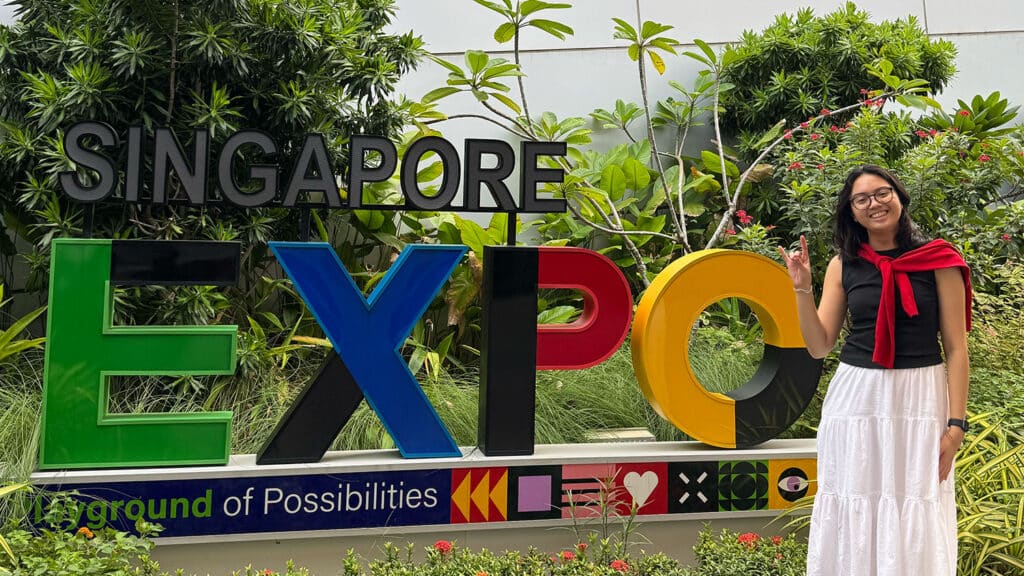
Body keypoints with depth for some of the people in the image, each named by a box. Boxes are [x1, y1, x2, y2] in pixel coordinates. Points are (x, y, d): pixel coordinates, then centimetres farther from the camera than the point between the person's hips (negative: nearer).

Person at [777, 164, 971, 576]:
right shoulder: (843, 266, 5)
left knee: (916, 520, 2)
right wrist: (802, 289, -7)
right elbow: (819, 346, 5)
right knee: (853, 514, 7)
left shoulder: (938, 260, -2)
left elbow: (956, 349, -2)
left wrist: (956, 423, -8)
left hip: (920, 398, -2)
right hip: (856, 398, 2)